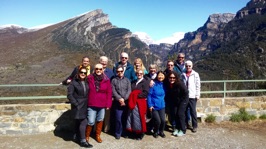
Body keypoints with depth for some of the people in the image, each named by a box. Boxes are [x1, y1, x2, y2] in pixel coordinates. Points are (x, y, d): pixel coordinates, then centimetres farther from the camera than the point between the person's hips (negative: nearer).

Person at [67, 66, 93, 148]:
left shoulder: (86, 82, 8)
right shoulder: (73, 82, -8)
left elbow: (89, 93, 12)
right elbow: (69, 95, -12)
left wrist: (88, 102, 2)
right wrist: (76, 104, -14)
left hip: (85, 106, 5)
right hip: (78, 106, -5)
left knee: (79, 122, 17)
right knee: (84, 122, -8)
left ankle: (78, 137, 32)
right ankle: (83, 141, 0)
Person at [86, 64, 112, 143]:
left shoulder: (106, 80, -2)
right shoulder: (89, 78, -3)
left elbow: (109, 93, 0)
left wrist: (108, 104, -2)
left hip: (102, 104, 2)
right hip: (91, 104, -2)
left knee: (100, 120, 14)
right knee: (91, 122, -3)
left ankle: (98, 135, 33)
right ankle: (87, 136, 21)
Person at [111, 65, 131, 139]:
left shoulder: (127, 80, 11)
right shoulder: (114, 80, 7)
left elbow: (129, 91, 2)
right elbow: (113, 91, -2)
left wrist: (124, 99, -11)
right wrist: (119, 99, -14)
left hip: (126, 102, 1)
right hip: (118, 103, -1)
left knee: (125, 118, 5)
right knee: (118, 119, -4)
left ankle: (124, 132, 21)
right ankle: (118, 133, 13)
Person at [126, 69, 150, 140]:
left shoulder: (145, 82, 0)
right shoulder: (133, 82, 19)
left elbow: (145, 93, -12)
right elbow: (131, 91, 15)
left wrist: (136, 95, -15)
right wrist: (132, 96, -6)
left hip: (140, 103, -5)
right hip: (133, 102, 5)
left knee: (139, 118, -1)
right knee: (133, 117, 6)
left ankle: (140, 133, 14)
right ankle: (134, 132, 19)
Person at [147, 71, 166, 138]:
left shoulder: (164, 85, 3)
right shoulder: (153, 84, -11)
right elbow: (149, 95, -9)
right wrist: (150, 105, -12)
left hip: (162, 106, 4)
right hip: (154, 106, -4)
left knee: (163, 120, -4)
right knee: (158, 121, -9)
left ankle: (161, 131, 25)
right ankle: (155, 132, 21)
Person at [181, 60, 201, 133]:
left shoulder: (195, 74, 0)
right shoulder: (183, 74, 8)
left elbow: (198, 85, -1)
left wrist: (197, 95, -5)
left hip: (192, 96, -3)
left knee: (193, 111, 1)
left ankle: (195, 126, 14)